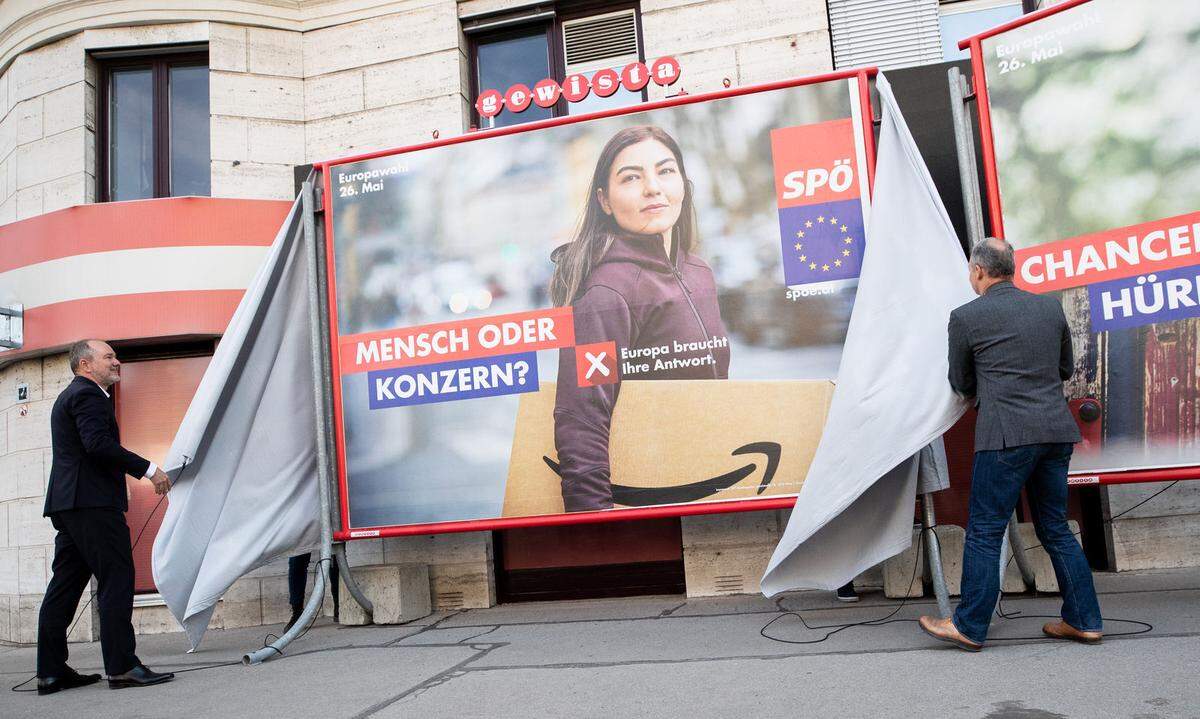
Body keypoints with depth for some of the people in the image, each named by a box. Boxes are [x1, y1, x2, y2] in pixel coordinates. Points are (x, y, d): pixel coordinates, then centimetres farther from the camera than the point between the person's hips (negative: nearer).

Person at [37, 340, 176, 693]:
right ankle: (122, 667, -7)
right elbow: (99, 444, -21)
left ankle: (51, 671, 14)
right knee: (116, 581, -8)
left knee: (65, 585, 10)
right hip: (93, 502, -11)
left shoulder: (69, 396, 25)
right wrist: (149, 469, -19)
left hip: (67, 503, 11)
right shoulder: (88, 394, -8)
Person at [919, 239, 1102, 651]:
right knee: (1056, 530, 17)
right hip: (1056, 432, 6)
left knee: (984, 532, 1)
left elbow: (962, 385, 8)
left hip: (1006, 435, -6)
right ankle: (1083, 621, 23)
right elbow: (1066, 369, 22)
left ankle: (969, 628, 7)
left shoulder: (966, 317, -3)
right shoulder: (1051, 307, 11)